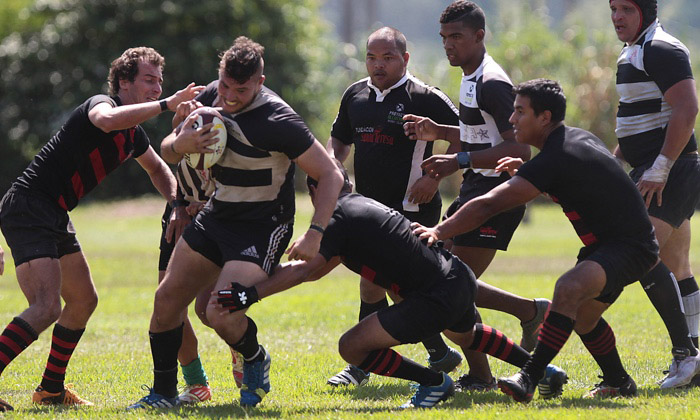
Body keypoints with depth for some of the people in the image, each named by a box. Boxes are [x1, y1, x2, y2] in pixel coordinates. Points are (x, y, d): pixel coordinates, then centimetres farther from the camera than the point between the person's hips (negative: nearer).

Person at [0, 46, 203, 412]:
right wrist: (167, 104, -36)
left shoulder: (134, 134, 14)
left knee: (83, 301, 17)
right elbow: (107, 120, -40)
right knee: (47, 307, -21)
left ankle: (51, 389, 28)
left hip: (54, 216, 10)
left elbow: (158, 169, 33)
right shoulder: (100, 104, -13)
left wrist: (176, 204, 14)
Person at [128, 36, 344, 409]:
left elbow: (330, 174, -20)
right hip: (216, 215, 7)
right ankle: (163, 393, 20)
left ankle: (256, 361, 14)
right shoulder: (212, 97, -4)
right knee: (167, 300, 4)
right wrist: (180, 144, -18)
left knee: (222, 316, -20)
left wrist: (315, 234, -29)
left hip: (262, 228, -7)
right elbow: (166, 150, 7)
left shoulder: (278, 121, -25)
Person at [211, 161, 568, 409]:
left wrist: (250, 295, -21)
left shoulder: (340, 220, -12)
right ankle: (542, 369, 52)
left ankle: (434, 383, 5)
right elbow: (318, 268, 23)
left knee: (352, 347, -8)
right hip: (460, 278, 10)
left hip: (436, 300, -10)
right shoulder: (362, 204, 14)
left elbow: (305, 271, -20)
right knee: (466, 335, 41)